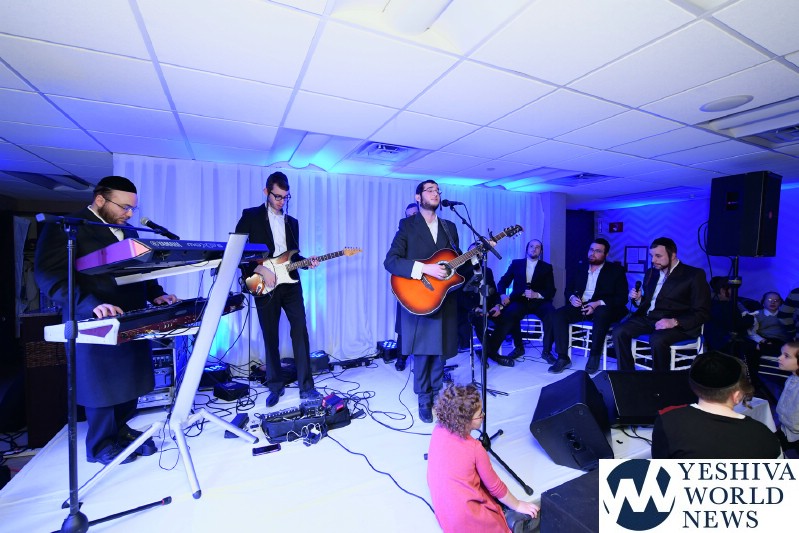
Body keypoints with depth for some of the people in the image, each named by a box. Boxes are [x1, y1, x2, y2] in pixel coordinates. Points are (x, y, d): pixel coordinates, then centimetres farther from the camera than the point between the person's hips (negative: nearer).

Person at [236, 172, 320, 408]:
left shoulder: (292, 222, 15)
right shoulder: (250, 216, 1)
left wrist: (306, 262, -3)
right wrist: (261, 270, -15)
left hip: (290, 284, 3)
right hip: (264, 286, -3)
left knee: (300, 333, -3)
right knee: (270, 338, 6)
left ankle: (306, 386, 7)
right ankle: (275, 386, 22)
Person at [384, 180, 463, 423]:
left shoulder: (450, 227, 13)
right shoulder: (407, 225, -2)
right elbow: (390, 261, -13)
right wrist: (424, 268, -23)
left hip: (445, 298, 4)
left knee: (440, 350, 12)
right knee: (423, 351, 5)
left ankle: (436, 394, 31)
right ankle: (424, 400, 23)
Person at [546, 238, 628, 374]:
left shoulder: (616, 270, 5)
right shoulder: (580, 268, 17)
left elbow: (622, 298, -4)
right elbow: (569, 288, 15)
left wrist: (598, 303, -20)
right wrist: (572, 297, -10)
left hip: (603, 308, -3)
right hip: (580, 306, 4)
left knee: (602, 314, -39)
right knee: (558, 315, -24)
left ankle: (594, 356, -22)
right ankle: (563, 358, -19)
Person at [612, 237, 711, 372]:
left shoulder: (694, 275, -1)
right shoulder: (651, 272, 17)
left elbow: (702, 313, -7)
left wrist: (674, 322, -22)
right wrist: (638, 299, 0)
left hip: (678, 324, -5)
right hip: (647, 318, 5)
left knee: (657, 340, -35)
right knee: (619, 332, -20)